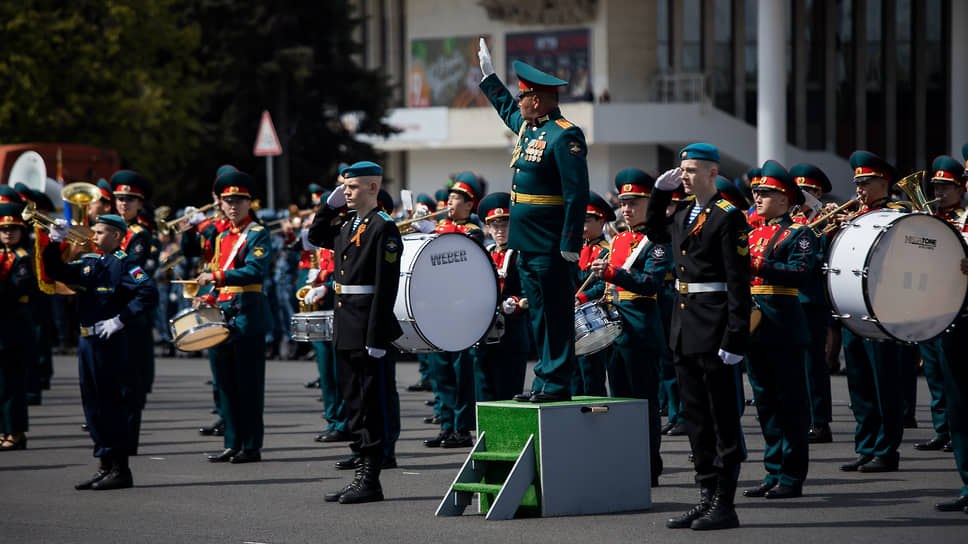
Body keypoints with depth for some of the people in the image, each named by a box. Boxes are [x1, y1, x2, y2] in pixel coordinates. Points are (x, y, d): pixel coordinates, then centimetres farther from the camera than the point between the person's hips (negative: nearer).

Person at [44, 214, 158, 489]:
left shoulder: (124, 264, -9)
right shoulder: (88, 263, 14)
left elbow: (149, 293, -20)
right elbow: (56, 272, 16)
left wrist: (120, 319, -20)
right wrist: (54, 242, 3)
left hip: (110, 343, -8)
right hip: (87, 341, 8)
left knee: (111, 405, -5)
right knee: (93, 405, 11)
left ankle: (121, 470, 0)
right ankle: (106, 468, 18)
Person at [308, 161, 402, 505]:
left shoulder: (383, 228, -12)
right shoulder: (347, 226, 13)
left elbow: (386, 286, -17)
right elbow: (315, 236, 32)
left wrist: (377, 337, -21)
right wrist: (330, 205, 15)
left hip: (369, 329, -9)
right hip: (346, 331, 9)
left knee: (374, 404, -3)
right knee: (354, 402, 12)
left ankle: (371, 481, -1)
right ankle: (362, 474, 17)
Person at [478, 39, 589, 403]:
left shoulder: (565, 136, -14)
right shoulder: (527, 127, 14)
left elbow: (577, 194, -19)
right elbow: (507, 109, 40)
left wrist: (570, 245, -21)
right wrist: (488, 75, 45)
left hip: (551, 248, -9)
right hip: (528, 245, 9)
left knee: (556, 315, -5)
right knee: (538, 315, 11)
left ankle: (557, 385, -2)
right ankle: (544, 380, 15)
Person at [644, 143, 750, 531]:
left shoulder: (728, 217, -11)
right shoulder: (684, 216, 13)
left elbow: (738, 281, -15)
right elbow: (655, 233, 36)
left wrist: (735, 338, -20)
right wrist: (660, 191, 20)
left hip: (714, 332, -8)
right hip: (684, 331, 8)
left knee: (724, 419, -2)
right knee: (696, 418, 11)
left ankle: (725, 505, 0)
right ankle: (706, 497, 17)